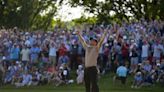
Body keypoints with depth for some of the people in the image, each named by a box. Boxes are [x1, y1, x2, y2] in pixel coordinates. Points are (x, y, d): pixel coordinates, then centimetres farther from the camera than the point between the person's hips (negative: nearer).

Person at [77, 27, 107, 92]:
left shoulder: (96, 48, 0)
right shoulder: (87, 47, 16)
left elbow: (101, 41, -11)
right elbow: (82, 41, 27)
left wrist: (104, 34, -18)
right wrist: (79, 34, 34)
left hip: (93, 68, -7)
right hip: (86, 68, 7)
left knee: (94, 84, -10)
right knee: (87, 84, 11)